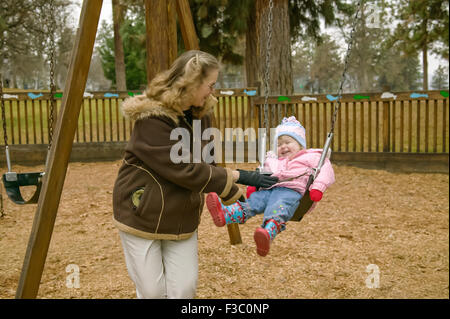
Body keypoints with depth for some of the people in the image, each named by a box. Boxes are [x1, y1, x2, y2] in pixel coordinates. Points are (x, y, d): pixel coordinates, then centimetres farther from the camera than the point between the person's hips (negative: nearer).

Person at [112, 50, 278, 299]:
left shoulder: (200, 115, 2)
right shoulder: (151, 119, -22)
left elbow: (205, 166, 6)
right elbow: (185, 171, -26)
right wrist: (236, 177, -21)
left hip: (182, 220, 6)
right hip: (142, 215, -6)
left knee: (184, 289, 2)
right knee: (152, 291, 2)